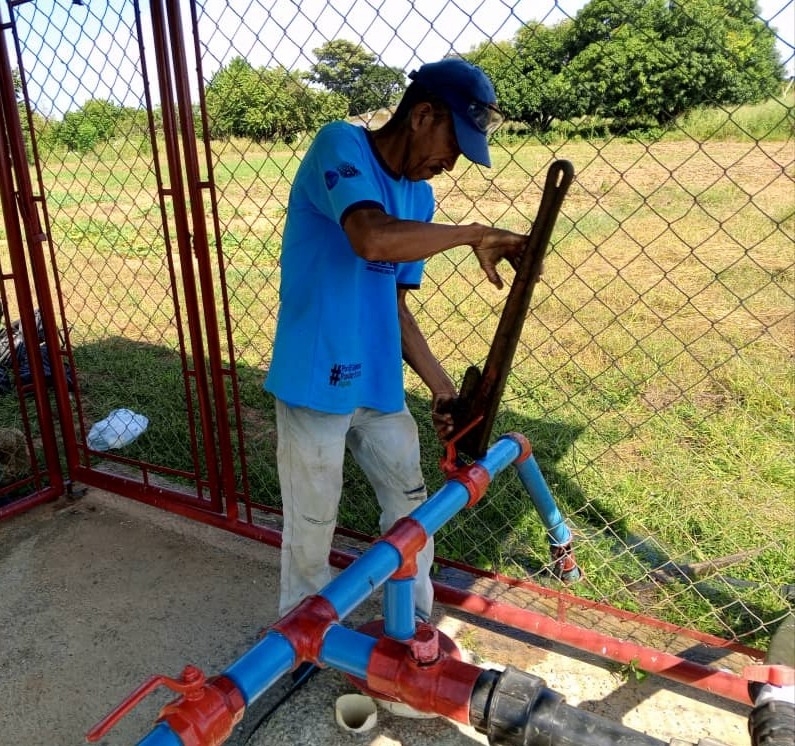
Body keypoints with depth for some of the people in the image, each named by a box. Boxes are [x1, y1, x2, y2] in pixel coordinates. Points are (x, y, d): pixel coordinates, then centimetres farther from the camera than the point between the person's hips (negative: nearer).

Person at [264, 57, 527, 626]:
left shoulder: (420, 198, 9)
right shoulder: (340, 146, -12)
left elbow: (397, 306, 11)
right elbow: (373, 239, -32)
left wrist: (442, 388, 6)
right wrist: (474, 233, -21)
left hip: (381, 386, 7)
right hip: (315, 385, -7)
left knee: (411, 509, 17)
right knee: (311, 533, 8)